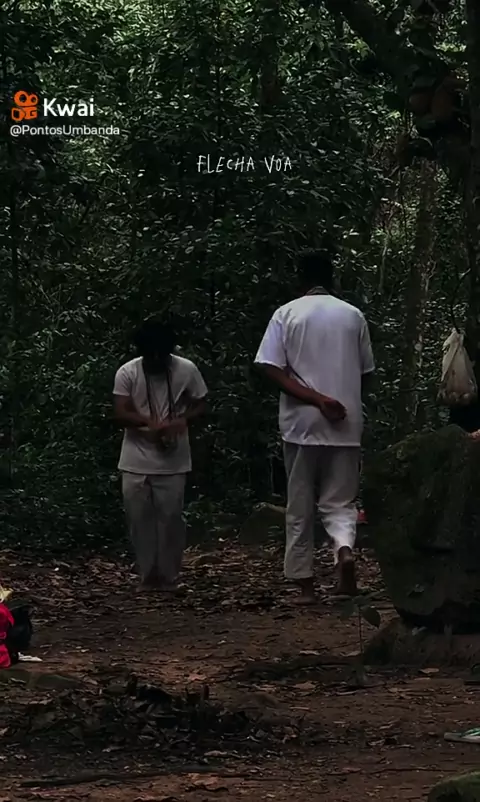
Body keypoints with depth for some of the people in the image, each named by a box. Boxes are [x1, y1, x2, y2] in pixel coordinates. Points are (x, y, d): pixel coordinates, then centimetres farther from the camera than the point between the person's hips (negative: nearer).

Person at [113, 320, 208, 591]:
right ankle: (148, 575, 16)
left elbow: (200, 406, 3)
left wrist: (181, 420, -19)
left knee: (171, 518, 0)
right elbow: (120, 413, -11)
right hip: (136, 461, 1)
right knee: (139, 518, 4)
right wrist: (151, 422, -28)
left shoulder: (187, 370, -6)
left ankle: (169, 577, 12)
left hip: (172, 462, -1)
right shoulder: (127, 372, -6)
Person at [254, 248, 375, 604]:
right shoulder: (353, 316, 4)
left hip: (302, 425, -1)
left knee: (300, 508, 9)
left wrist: (315, 399, -14)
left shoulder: (286, 314, 0)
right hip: (345, 427, 1)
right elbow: (365, 371, 11)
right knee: (340, 502, 7)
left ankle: (305, 584, 11)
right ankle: (345, 548, -23)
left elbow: (272, 370, -10)